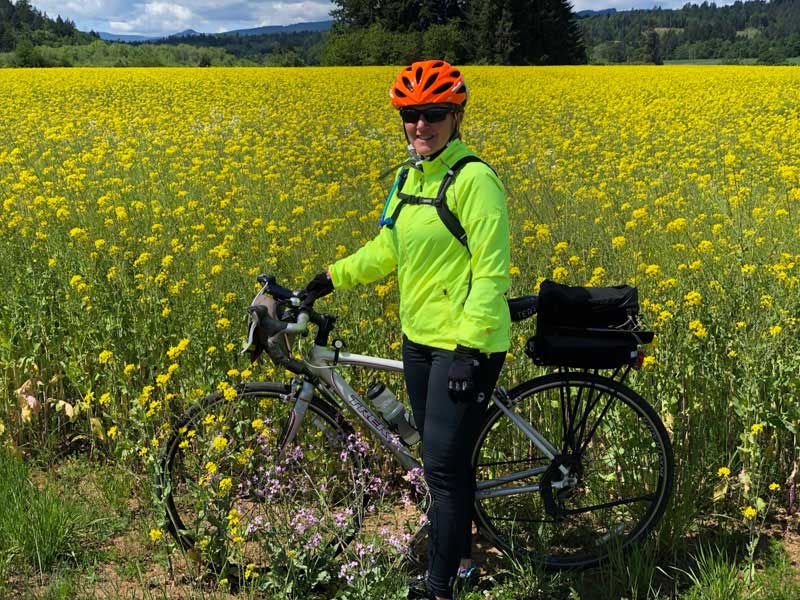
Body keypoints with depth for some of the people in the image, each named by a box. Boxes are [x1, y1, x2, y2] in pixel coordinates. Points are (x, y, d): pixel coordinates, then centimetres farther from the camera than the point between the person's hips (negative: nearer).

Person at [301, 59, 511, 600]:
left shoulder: (474, 179, -16)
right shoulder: (408, 178, 10)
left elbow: (491, 270, -19)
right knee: (443, 458, 18)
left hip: (465, 344, -8)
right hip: (419, 337, 8)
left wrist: (469, 347, -23)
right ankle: (460, 553, 37)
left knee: (444, 465, -6)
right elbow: (388, 249, 20)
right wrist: (333, 276, 13)